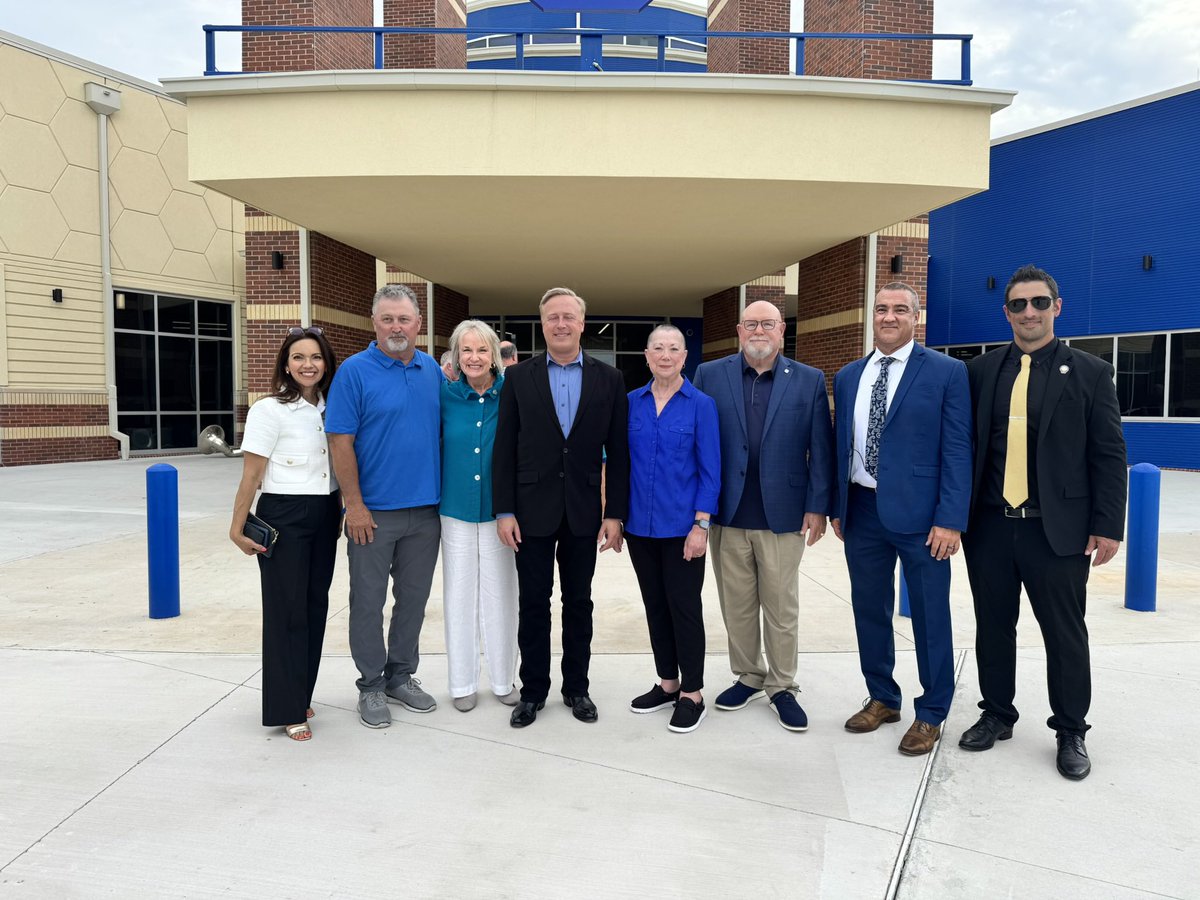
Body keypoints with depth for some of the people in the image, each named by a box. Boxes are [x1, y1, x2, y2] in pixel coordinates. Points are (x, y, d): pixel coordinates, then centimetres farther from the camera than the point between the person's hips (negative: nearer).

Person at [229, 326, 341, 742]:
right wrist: (238, 528, -8)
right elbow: (251, 476, -8)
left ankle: (301, 695, 26)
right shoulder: (268, 410, -9)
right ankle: (287, 710, 11)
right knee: (286, 609, 0)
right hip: (283, 517, -5)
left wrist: (341, 514, 13)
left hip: (326, 516, 6)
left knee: (316, 605, 11)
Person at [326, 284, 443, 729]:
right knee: (368, 601, 6)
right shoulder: (354, 371, -8)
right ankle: (371, 685, 22)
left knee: (413, 599, 14)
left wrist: (445, 495, 8)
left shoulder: (433, 370, 7)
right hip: (374, 512, -4)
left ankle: (401, 676, 30)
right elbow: (340, 442, -10)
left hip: (425, 509, 5)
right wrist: (354, 505, -14)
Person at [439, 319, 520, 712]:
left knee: (500, 597, 8)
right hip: (456, 511, 1)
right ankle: (463, 682, 25)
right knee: (459, 597, 10)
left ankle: (503, 680, 25)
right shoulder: (445, 395, -2)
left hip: (498, 511, -1)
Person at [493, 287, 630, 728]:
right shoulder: (518, 376, 1)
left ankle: (576, 687, 27)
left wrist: (615, 512, -3)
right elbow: (504, 448, -1)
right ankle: (533, 690, 23)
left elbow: (618, 451, 1)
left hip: (584, 510, 1)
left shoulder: (608, 378, 2)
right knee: (533, 602, 8)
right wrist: (503, 511, -6)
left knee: (579, 602, 12)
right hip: (533, 509, 0)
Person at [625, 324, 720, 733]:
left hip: (681, 526, -4)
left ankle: (692, 694, 17)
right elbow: (624, 461, 8)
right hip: (640, 525, 4)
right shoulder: (632, 402, 4)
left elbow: (710, 470, -7)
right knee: (655, 605, 14)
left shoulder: (701, 405, -6)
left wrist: (701, 525, -13)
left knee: (684, 606, 3)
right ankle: (667, 683, 29)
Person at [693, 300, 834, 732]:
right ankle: (749, 677, 30)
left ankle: (782, 686, 25)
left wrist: (818, 507, -3)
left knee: (782, 609, 9)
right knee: (736, 606, 12)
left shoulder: (809, 381, 2)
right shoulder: (710, 375, 3)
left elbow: (821, 450, 2)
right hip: (727, 516, 1)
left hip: (783, 516, -1)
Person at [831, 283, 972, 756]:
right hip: (862, 511, 5)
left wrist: (950, 520, -13)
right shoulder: (847, 377, 10)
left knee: (929, 616, 6)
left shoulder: (947, 372, -4)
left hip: (918, 514, -4)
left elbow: (957, 450, -8)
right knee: (869, 610, 14)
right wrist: (837, 508, 11)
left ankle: (931, 714, 23)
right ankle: (882, 699, 32)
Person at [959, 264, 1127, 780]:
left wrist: (1108, 525, -6)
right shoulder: (980, 372, 6)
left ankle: (1071, 732, 26)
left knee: (1065, 635, 9)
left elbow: (1109, 455, -1)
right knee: (993, 628, 14)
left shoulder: (1089, 373, 1)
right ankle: (996, 715, 32)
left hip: (1057, 530, -2)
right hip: (989, 526, 2)